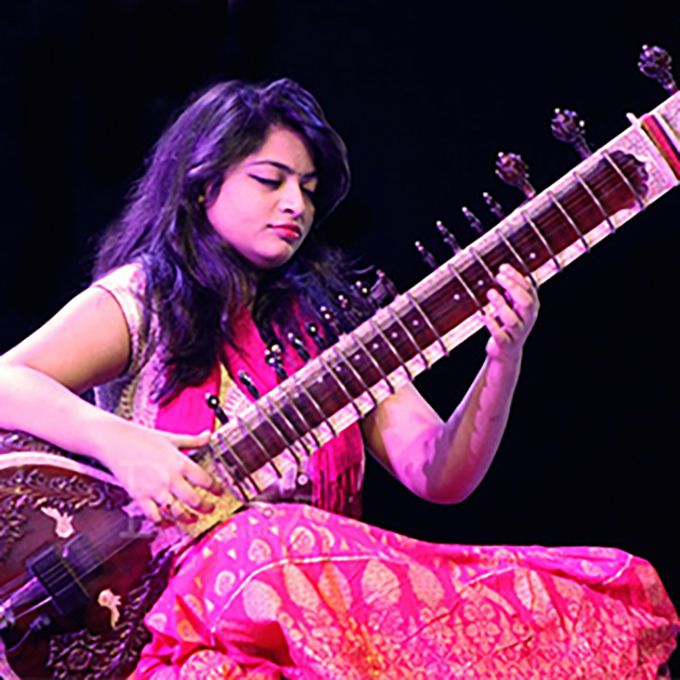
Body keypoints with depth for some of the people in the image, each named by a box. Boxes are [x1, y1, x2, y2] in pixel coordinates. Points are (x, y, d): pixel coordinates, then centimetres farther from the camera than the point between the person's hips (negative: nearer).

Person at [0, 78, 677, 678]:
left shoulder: (327, 321, 18)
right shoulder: (137, 300, 7)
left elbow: (437, 476, 6)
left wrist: (502, 360, -10)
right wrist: (116, 441, -24)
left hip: (336, 605, 3)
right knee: (271, 541, -41)